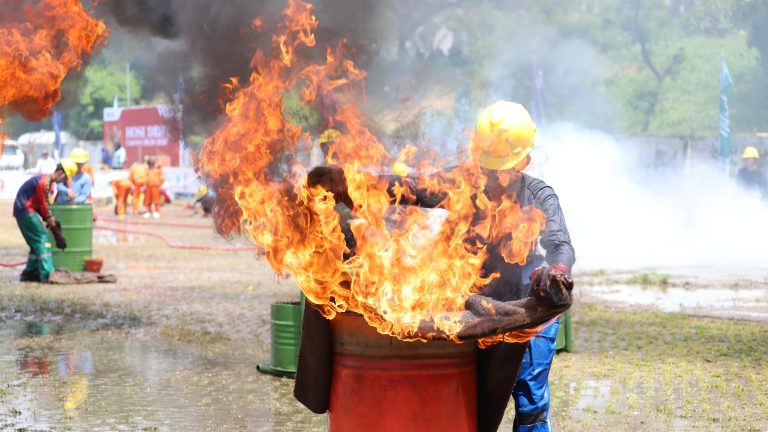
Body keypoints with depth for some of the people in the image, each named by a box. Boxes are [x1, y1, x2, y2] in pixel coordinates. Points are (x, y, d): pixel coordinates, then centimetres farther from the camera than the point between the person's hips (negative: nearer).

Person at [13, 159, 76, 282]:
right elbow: (44, 207, -16)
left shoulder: (48, 181, 12)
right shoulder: (44, 183, -20)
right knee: (42, 239, -11)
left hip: (23, 211, 10)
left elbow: (44, 205, 15)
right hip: (26, 211, -10)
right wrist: (54, 226, -9)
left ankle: (30, 273, 17)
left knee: (36, 243, 13)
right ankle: (47, 274, -15)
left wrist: (53, 221, 7)